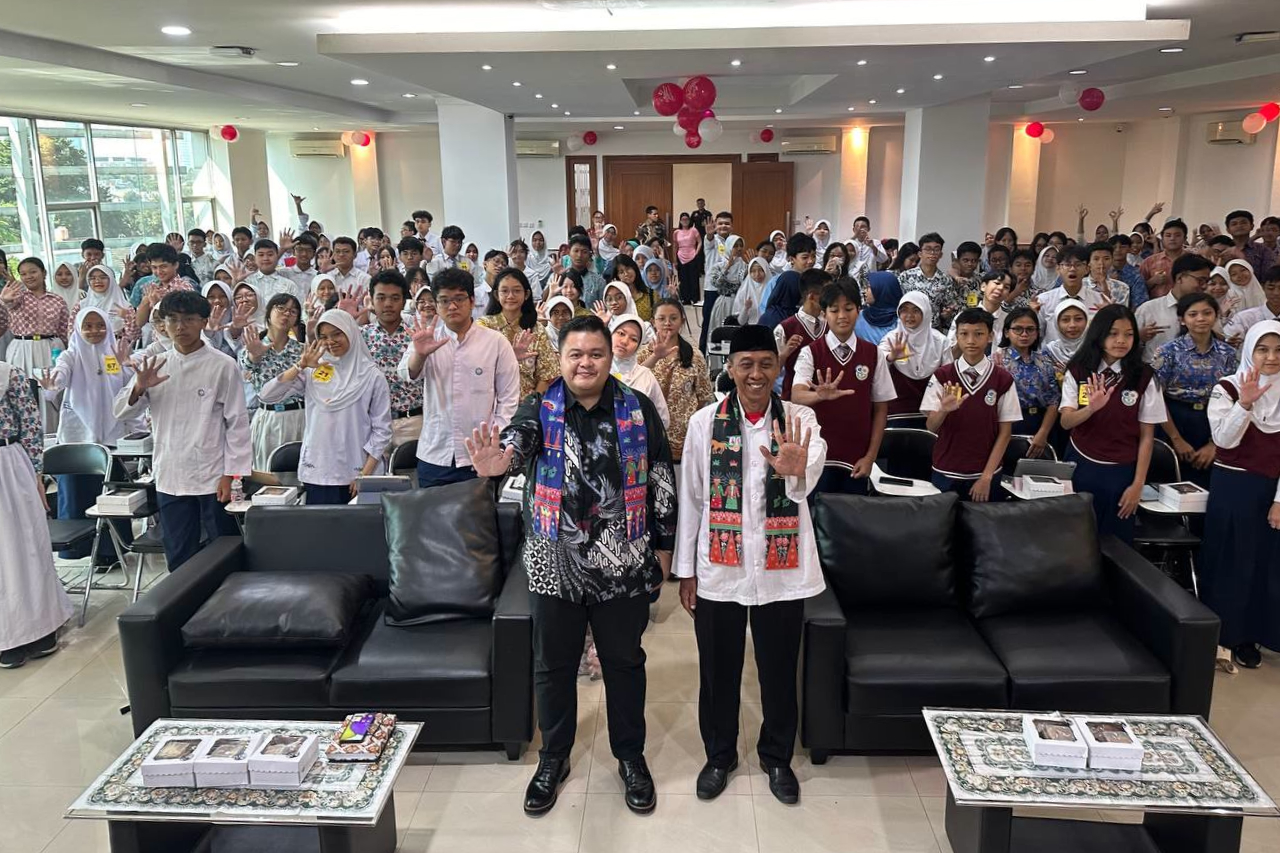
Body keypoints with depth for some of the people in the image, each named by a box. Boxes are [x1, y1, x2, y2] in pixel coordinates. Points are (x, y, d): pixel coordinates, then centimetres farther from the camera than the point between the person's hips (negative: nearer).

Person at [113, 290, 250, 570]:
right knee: (178, 559, 13)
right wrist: (139, 389, -11)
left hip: (213, 478, -4)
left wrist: (231, 476, -9)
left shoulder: (222, 366, -5)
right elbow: (122, 411, 10)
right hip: (170, 478, 4)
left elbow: (237, 423, -5)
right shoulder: (155, 366, 9)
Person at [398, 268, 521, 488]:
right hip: (433, 457, 2)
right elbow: (408, 374, -14)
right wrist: (419, 354, -36)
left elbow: (508, 400, 1)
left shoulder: (496, 342, 1)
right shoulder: (427, 340, 5)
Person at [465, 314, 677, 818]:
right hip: (555, 565, 0)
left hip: (624, 566, 0)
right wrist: (496, 461, -50)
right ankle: (553, 759, 35)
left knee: (624, 663, 15)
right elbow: (516, 441, -27)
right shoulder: (539, 411, -4)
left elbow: (661, 479, 4)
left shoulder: (639, 411, -2)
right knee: (553, 665, 14)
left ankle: (631, 758, 35)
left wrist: (663, 545, 5)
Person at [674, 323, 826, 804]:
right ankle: (719, 755, 37)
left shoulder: (800, 420, -6)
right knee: (718, 670, 15)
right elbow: (690, 498, 1)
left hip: (782, 570, 0)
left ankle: (777, 757, 38)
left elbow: (808, 483, -25)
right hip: (718, 569, 1)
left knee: (779, 671, 15)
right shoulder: (704, 422, -3)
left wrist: (796, 472, -49)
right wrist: (685, 569, 1)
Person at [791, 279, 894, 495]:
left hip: (856, 461, 2)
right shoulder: (810, 353, -4)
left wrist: (870, 456, -1)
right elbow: (797, 396, -19)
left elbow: (881, 408, 6)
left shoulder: (873, 354, 2)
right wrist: (821, 395, -40)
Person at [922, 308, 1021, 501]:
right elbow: (931, 427, -6)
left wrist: (987, 476, -7)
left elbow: (1005, 431, -1)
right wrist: (944, 410, -27)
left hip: (986, 475, 0)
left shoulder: (1003, 379, -3)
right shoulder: (941, 376, -2)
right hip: (946, 474, 0)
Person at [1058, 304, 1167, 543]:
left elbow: (1146, 436, -3)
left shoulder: (1144, 378, -6)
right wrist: (1091, 408, -30)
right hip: (1081, 466, 1)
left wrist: (1137, 484, -6)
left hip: (1121, 472, -1)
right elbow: (1066, 422, -10)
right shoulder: (1078, 371, -2)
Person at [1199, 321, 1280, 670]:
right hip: (1232, 487, -3)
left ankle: (1248, 635, 21)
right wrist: (1245, 403, -29)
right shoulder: (1227, 388, -5)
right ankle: (1221, 634, 14)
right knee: (1230, 561, 3)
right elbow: (1224, 439, -16)